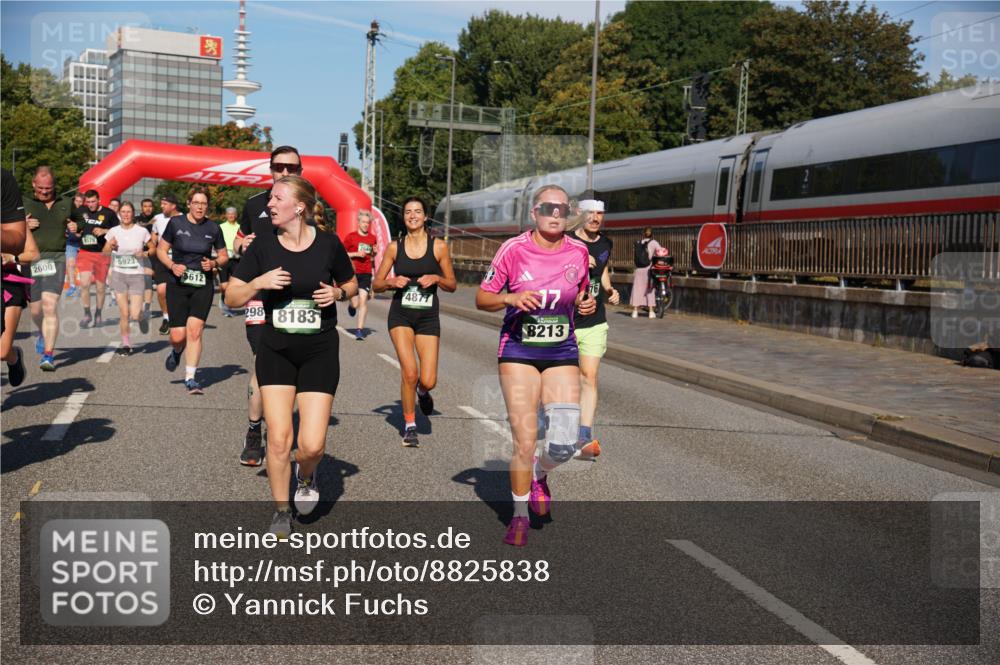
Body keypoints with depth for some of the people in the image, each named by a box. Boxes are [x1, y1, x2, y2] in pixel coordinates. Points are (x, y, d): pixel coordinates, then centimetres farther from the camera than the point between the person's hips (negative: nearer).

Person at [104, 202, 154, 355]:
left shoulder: (142, 231, -3)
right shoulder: (113, 231, 3)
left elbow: (153, 248, 8)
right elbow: (105, 252, 10)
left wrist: (145, 253, -13)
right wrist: (110, 245, -11)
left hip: (136, 275, -2)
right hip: (119, 274, 2)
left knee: (135, 315, -9)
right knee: (123, 313, 1)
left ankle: (142, 317, 27)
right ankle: (126, 344, 15)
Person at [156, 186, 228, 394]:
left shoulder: (213, 228, 2)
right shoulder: (176, 223, -1)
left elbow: (224, 256, 13)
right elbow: (161, 250, 6)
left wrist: (214, 263, -8)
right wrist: (172, 265, -12)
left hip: (203, 285, 0)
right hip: (177, 284, 0)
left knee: (195, 330, -13)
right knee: (178, 335, -3)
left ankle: (190, 379, -4)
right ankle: (176, 351, 35)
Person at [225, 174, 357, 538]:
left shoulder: (328, 244, -6)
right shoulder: (263, 245, -3)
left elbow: (351, 284, 11)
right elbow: (231, 297, 0)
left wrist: (337, 293, -10)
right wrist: (258, 282, -18)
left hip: (320, 350, -1)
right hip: (276, 349, 1)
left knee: (312, 444, -8)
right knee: (278, 438, -3)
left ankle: (306, 475, 29)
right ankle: (281, 512, 19)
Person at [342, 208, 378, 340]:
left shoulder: (372, 238, 10)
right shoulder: (351, 236, 0)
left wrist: (375, 253, 1)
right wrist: (356, 254, -11)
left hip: (366, 273, 2)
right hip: (352, 273, -2)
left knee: (363, 299, -13)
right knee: (355, 304, -3)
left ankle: (360, 329, -10)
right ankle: (352, 306, 37)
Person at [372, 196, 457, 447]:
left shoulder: (439, 247, 0)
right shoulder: (394, 247, 3)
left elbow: (452, 285, 7)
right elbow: (376, 285, 9)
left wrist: (436, 278, -12)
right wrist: (392, 281, -12)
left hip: (428, 317, 0)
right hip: (400, 315, 0)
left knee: (428, 381, -7)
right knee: (409, 373, -16)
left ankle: (422, 390, 34)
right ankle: (409, 426, 5)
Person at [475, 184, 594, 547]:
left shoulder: (578, 251, 0)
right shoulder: (514, 249, -9)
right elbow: (482, 298, -3)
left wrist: (586, 303, -5)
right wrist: (511, 298, -23)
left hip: (561, 353, 2)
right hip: (518, 352, -2)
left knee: (564, 443, -10)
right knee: (524, 442, -6)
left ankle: (539, 474, 26)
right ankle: (520, 516, 18)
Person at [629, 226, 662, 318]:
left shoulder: (638, 243, 8)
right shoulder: (653, 243, 0)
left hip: (638, 269, 2)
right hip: (649, 268, -2)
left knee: (637, 289, 6)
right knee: (650, 290, 5)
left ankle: (635, 311, 6)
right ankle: (651, 311, 4)